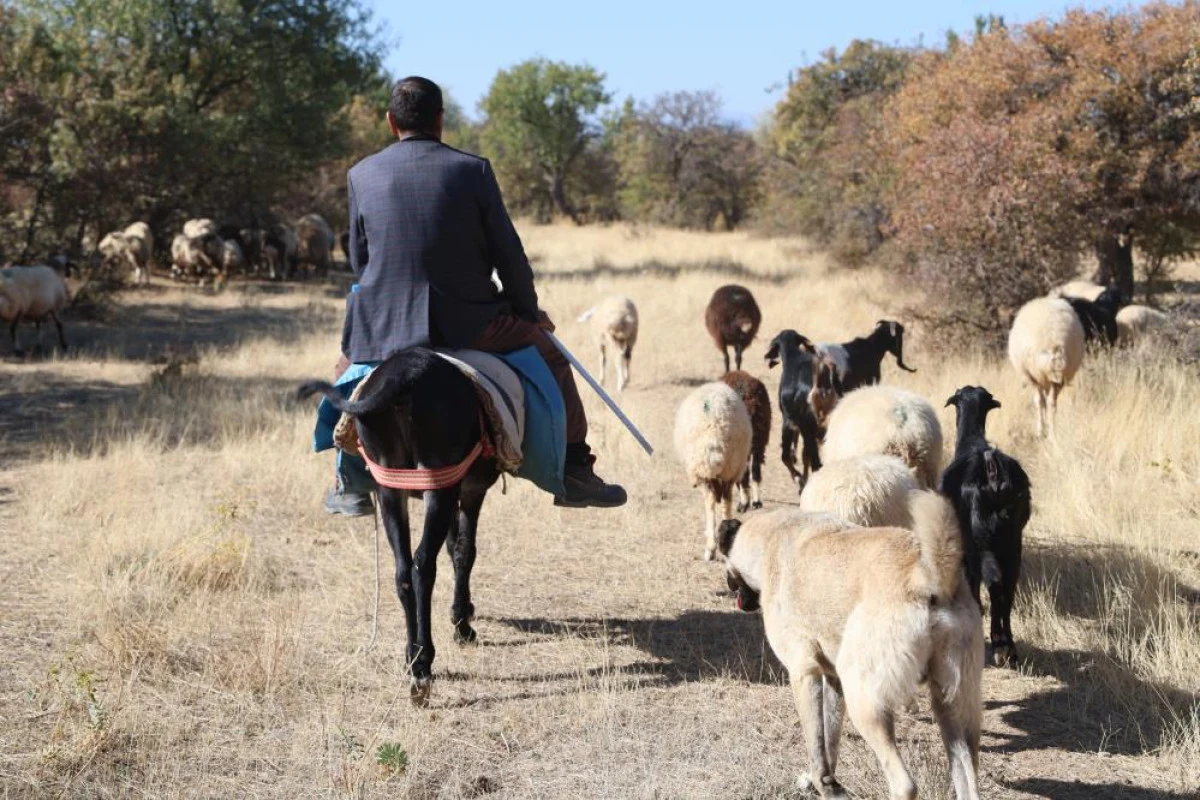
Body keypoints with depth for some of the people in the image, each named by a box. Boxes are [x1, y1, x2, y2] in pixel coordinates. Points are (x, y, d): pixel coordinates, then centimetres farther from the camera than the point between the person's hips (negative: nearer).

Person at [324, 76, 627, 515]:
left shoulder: (361, 174, 1)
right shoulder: (473, 169, -5)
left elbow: (359, 260, 8)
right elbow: (508, 253, 0)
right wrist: (530, 310, 16)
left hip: (387, 327, 2)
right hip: (470, 325, -2)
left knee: (350, 363, 34)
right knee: (547, 352, 22)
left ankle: (352, 484, 29)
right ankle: (575, 473, 19)